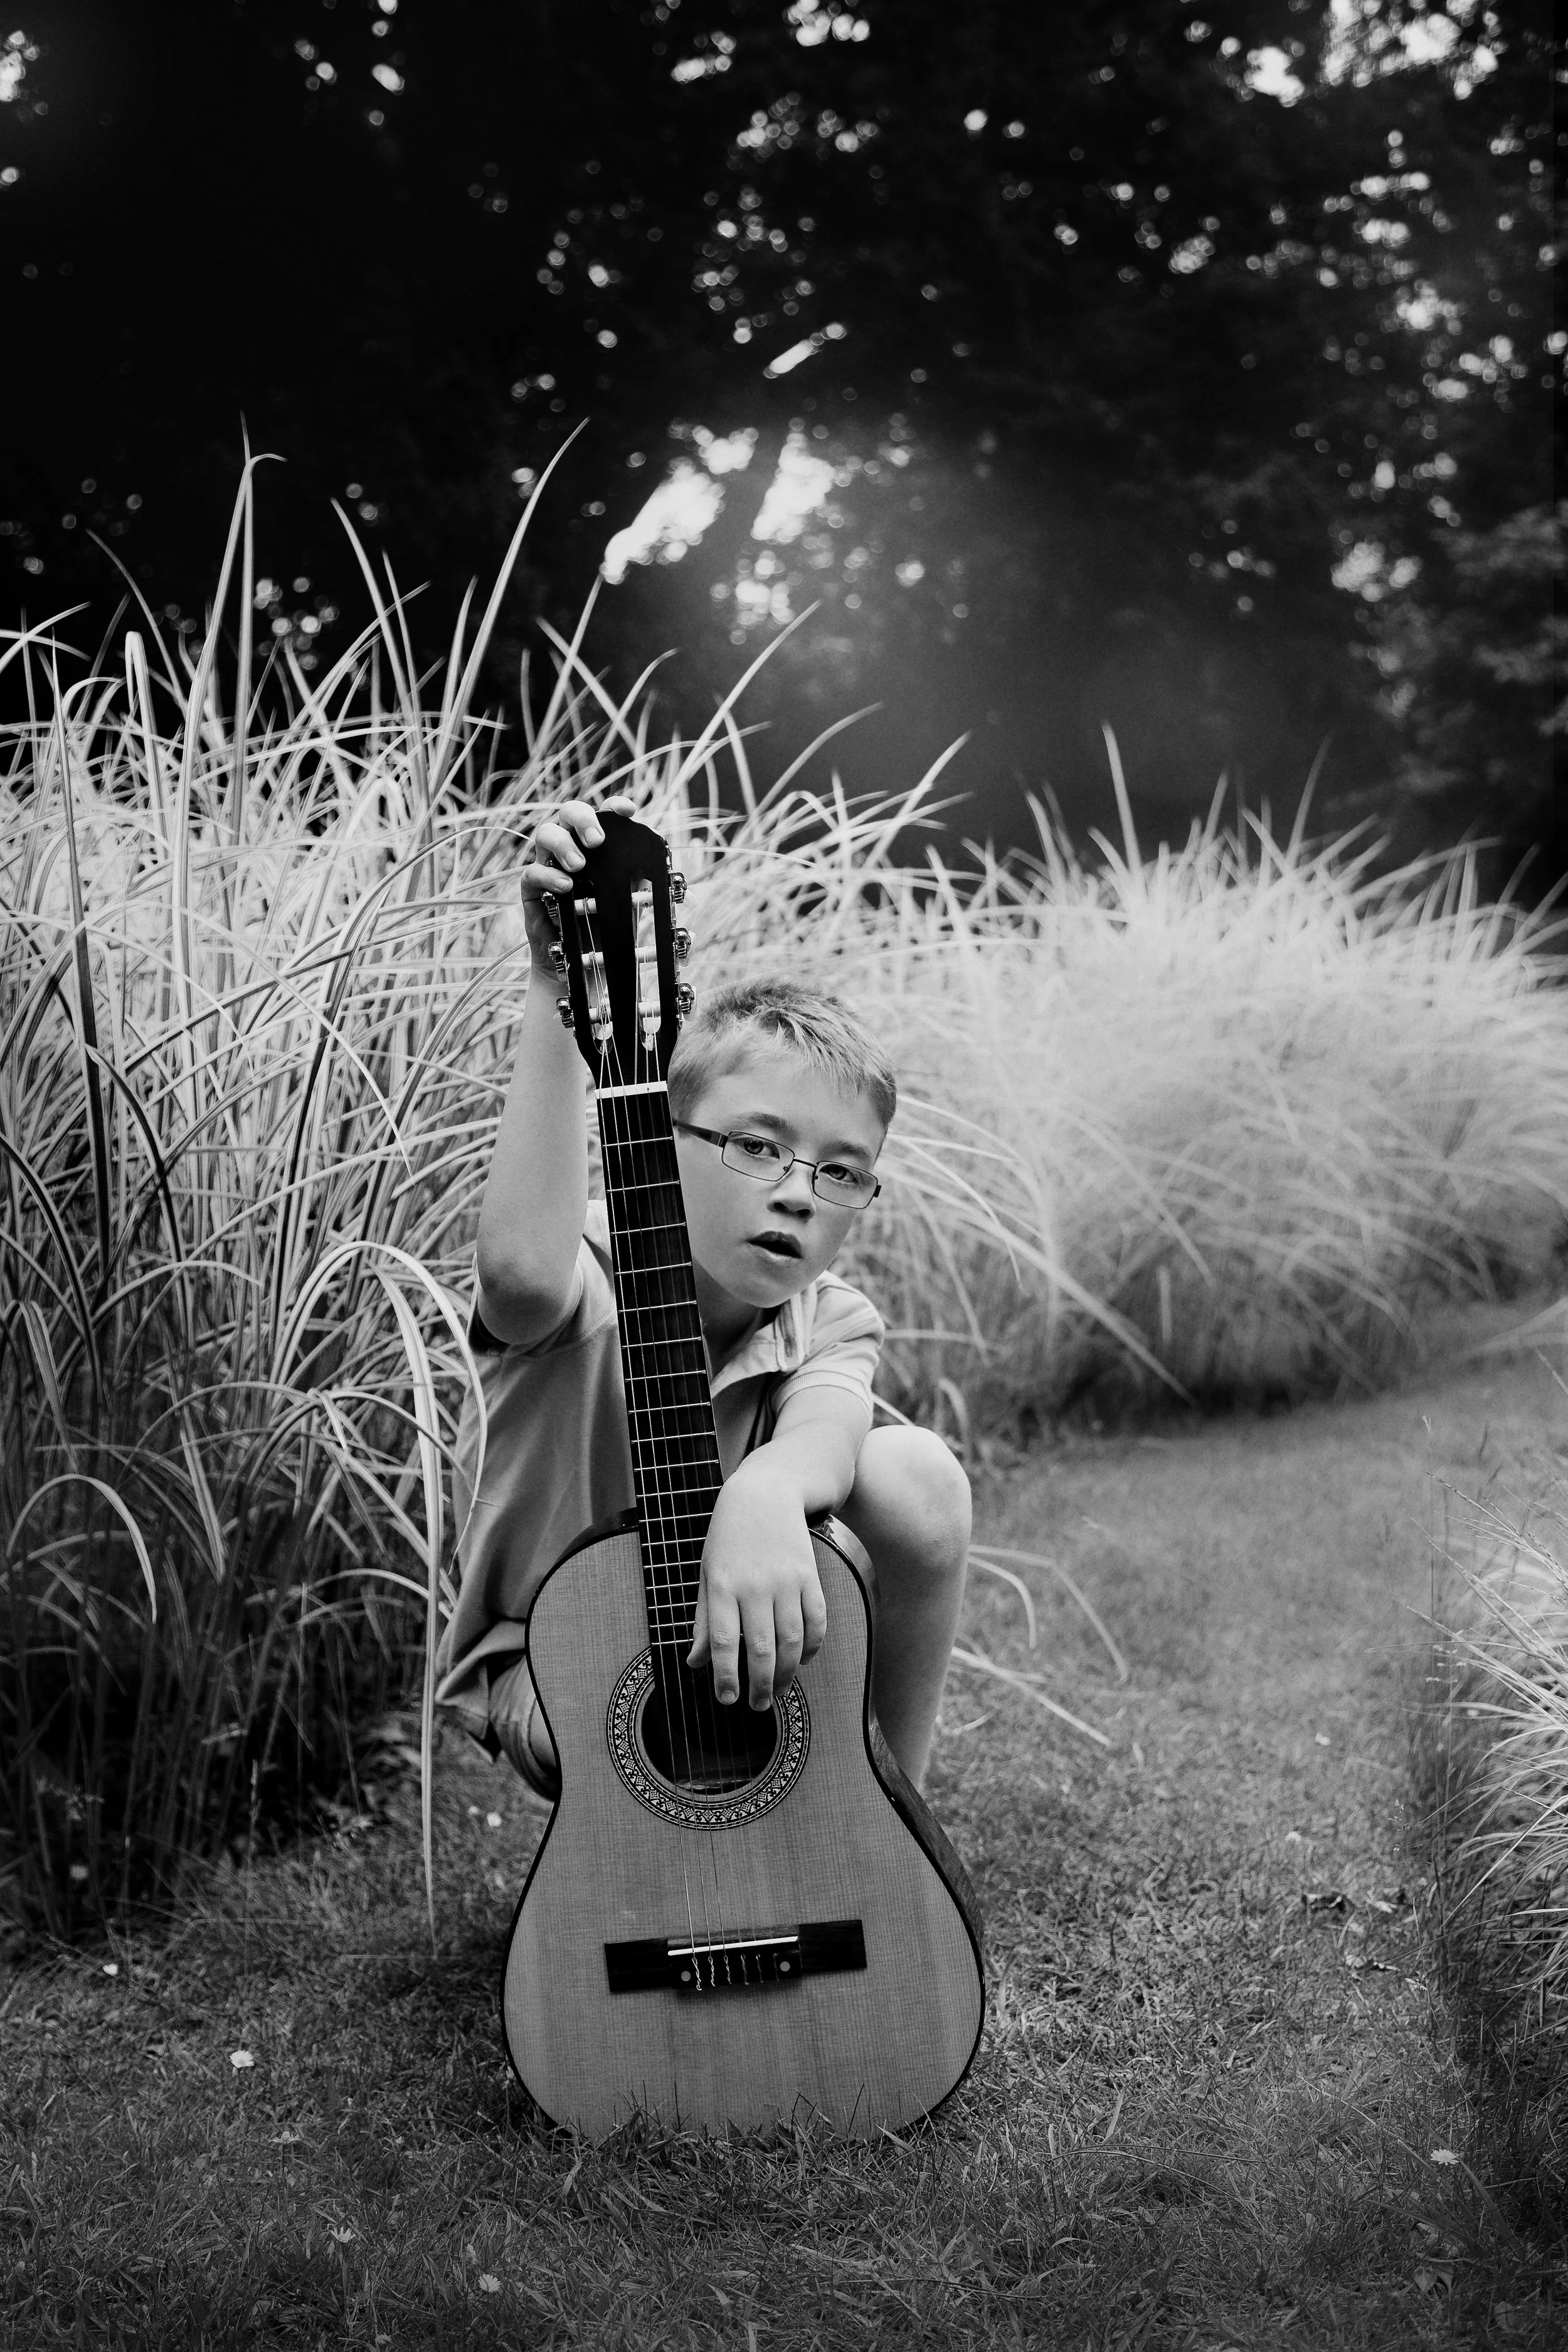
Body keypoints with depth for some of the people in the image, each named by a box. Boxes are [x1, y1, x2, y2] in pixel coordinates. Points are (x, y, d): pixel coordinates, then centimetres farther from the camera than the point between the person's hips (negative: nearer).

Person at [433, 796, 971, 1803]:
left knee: (917, 1475, -24)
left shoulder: (829, 1321, -12)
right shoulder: (590, 1278, -23)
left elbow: (826, 1433, -38)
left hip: (738, 1640, 4)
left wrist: (764, 1495, -65)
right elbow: (525, 1270, -52)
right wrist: (559, 991, -57)